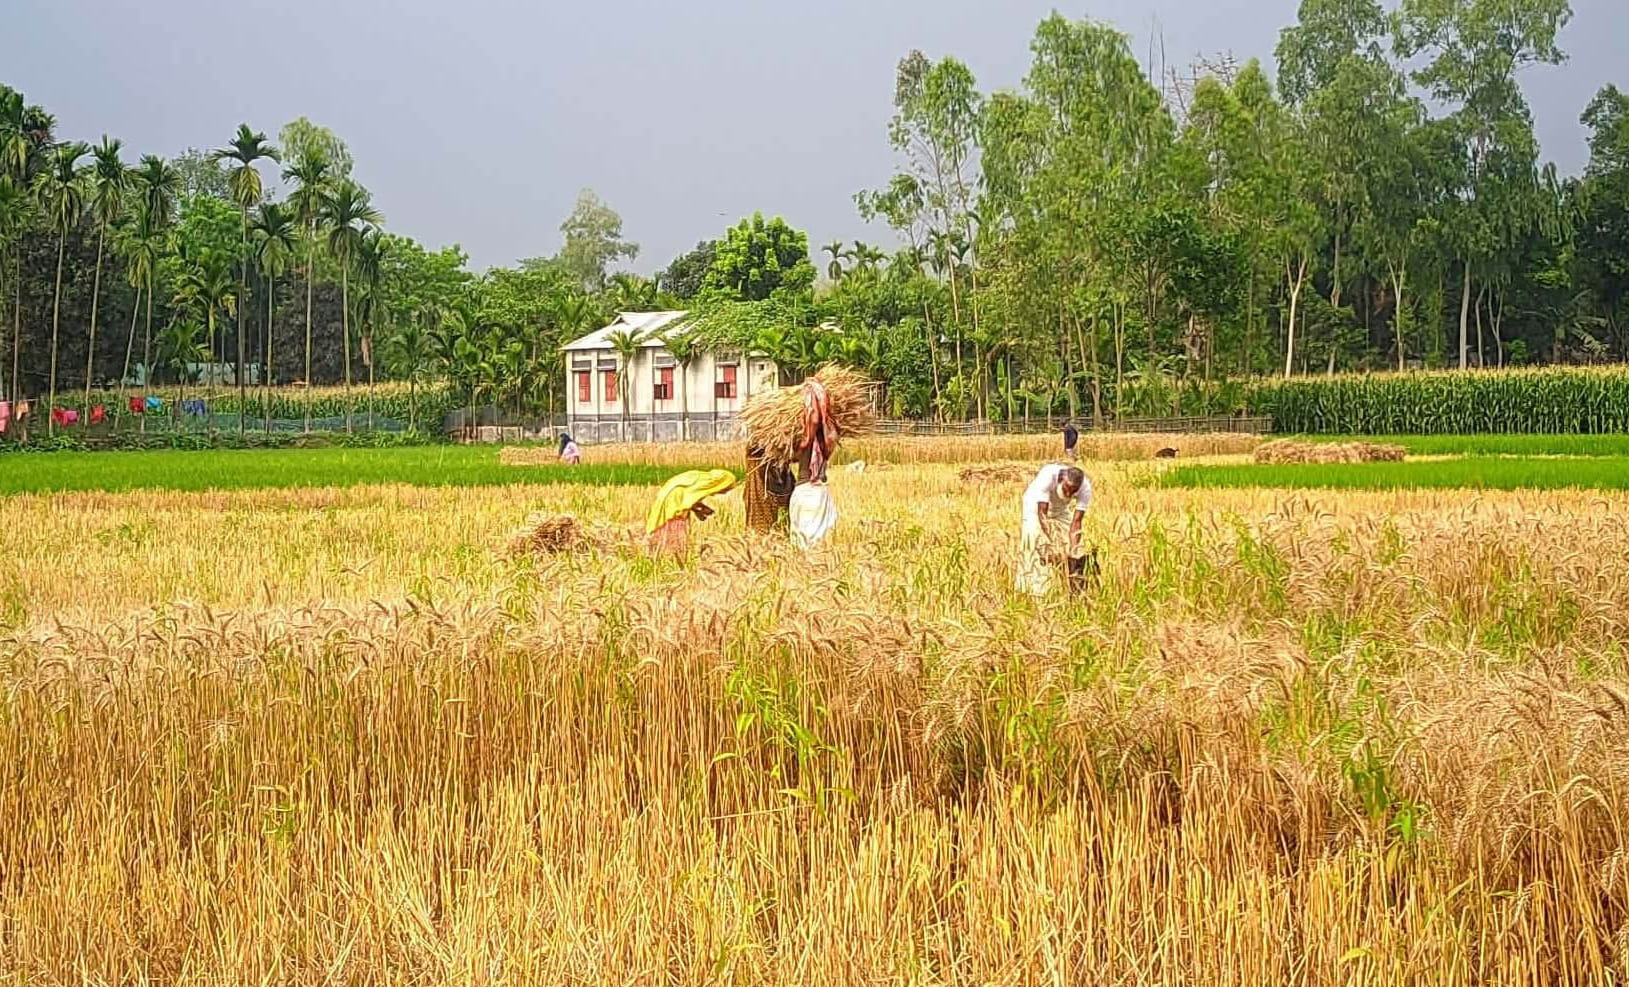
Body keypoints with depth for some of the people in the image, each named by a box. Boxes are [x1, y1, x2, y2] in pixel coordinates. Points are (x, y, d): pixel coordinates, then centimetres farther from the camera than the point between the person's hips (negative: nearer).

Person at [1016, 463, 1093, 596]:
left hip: (1061, 510, 3)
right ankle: (1036, 591, -19)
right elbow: (1042, 513, -40)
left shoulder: (1085, 488, -30)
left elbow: (1076, 521, -27)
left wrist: (1074, 549, -36)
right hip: (1036, 505, -3)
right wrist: (1050, 543, -46)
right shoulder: (1047, 476, -41)